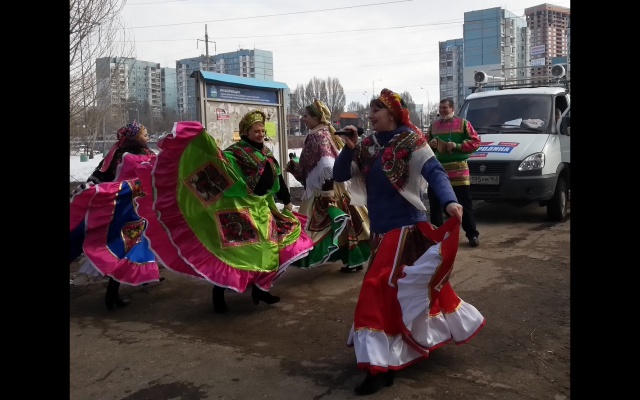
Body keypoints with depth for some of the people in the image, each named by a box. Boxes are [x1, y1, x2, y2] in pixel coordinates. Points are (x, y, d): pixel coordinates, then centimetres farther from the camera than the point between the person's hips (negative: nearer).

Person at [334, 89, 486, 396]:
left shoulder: (409, 140, -10)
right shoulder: (368, 146, 8)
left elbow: (434, 172, -21)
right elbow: (340, 175, 7)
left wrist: (449, 201, -38)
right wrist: (349, 148, -9)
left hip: (405, 227, -7)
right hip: (381, 230, 8)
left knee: (378, 289, -12)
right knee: (406, 287, 20)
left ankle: (380, 367, -4)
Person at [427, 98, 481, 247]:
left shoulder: (463, 123, 2)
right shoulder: (434, 125, 15)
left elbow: (475, 141, -3)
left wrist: (457, 146, -15)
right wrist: (430, 144, -3)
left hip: (458, 169, -4)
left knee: (465, 203, -1)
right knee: (435, 203, 7)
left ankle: (472, 234, 6)